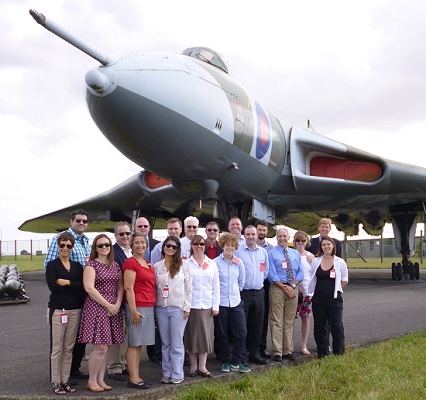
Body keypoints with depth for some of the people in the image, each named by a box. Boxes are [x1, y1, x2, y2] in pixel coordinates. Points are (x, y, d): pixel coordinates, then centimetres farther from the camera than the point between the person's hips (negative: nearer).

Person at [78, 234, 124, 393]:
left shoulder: (115, 265, 13)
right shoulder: (91, 264, -5)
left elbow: (120, 287, 14)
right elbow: (89, 288, -14)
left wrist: (117, 304, -4)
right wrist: (107, 305, -15)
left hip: (113, 309, 6)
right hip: (96, 308, -6)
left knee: (105, 348, 9)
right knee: (100, 347, -8)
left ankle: (100, 380, 17)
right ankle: (91, 381, 6)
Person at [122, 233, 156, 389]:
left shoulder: (148, 265, 16)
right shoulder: (130, 262, -9)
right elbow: (128, 288, -14)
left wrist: (153, 306, 14)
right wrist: (133, 310, -18)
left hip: (149, 307, 8)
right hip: (137, 307, -8)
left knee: (139, 343, 12)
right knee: (134, 343, -2)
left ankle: (136, 376, 18)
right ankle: (133, 379, 4)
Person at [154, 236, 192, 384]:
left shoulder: (183, 264, 1)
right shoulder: (156, 267, 8)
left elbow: (189, 286, 0)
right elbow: (153, 287, 10)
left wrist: (187, 307, -5)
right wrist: (153, 307, 4)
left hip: (178, 308, -3)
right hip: (161, 308, 3)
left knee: (177, 343, 0)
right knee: (165, 343, 8)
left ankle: (177, 374, 7)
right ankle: (167, 373, 16)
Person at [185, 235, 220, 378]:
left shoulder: (212, 264, 10)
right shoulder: (186, 264, 1)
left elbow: (216, 286, 9)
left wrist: (215, 306, 3)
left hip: (207, 306, 2)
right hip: (191, 305, -2)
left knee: (205, 336, 3)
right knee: (191, 336, 4)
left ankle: (202, 367, 12)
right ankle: (193, 366, 15)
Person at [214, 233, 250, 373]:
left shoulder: (239, 263, 5)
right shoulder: (215, 262, -5)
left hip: (236, 302, 3)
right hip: (221, 302, -3)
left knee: (241, 333, 0)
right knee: (222, 334, 6)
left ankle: (236, 362, 13)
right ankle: (226, 362, 19)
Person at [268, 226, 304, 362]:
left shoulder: (296, 254, 14)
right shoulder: (272, 254, 0)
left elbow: (300, 273, 10)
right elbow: (272, 275, -6)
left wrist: (293, 286, -6)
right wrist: (285, 287, -13)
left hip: (293, 289, 4)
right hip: (277, 288, -4)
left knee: (290, 321, 9)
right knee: (276, 321, -4)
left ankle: (288, 350, 15)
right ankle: (277, 352, 0)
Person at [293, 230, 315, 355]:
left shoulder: (311, 256, 8)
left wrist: (312, 262, -6)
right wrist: (295, 286, -11)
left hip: (308, 291, 4)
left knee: (306, 318, 8)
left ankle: (304, 345, 18)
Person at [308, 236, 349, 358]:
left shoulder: (340, 262, -1)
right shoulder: (315, 261, 4)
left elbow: (345, 280, 8)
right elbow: (312, 279, 14)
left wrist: (334, 288, 4)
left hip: (335, 299, -2)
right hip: (319, 299, 2)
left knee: (337, 327, -4)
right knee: (320, 327, 7)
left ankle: (339, 354, 7)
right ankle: (322, 355, 18)